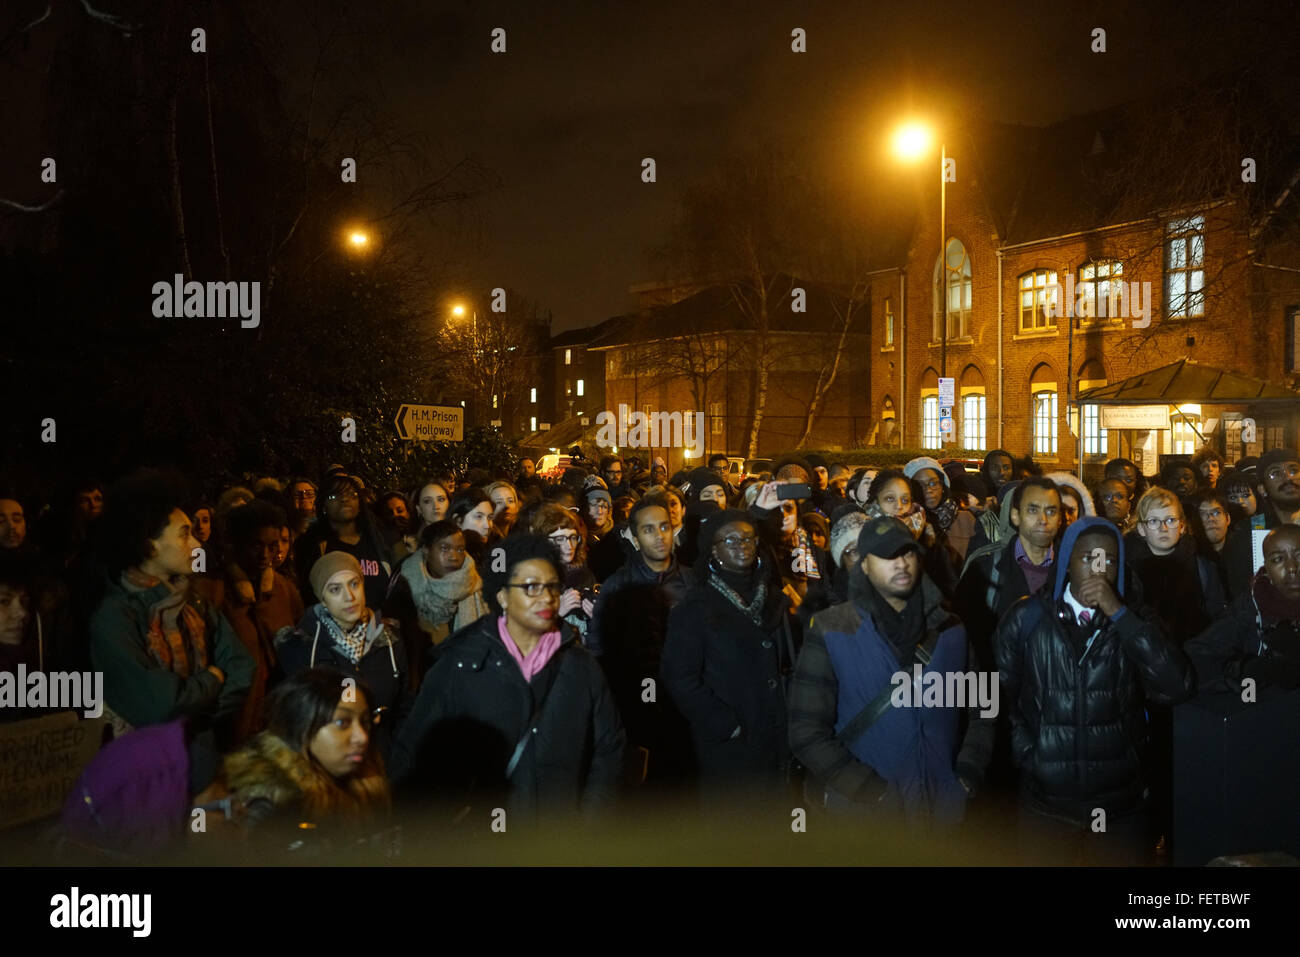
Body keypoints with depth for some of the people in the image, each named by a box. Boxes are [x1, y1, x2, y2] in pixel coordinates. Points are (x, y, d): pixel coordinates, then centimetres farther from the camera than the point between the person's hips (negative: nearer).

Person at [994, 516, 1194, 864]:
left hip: (1122, 803, 1)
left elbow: (1177, 689, -15)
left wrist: (1119, 614, -19)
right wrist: (1025, 750, -2)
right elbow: (998, 692, 5)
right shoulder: (1027, 617, -3)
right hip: (1046, 800, -1)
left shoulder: (1134, 624, 1)